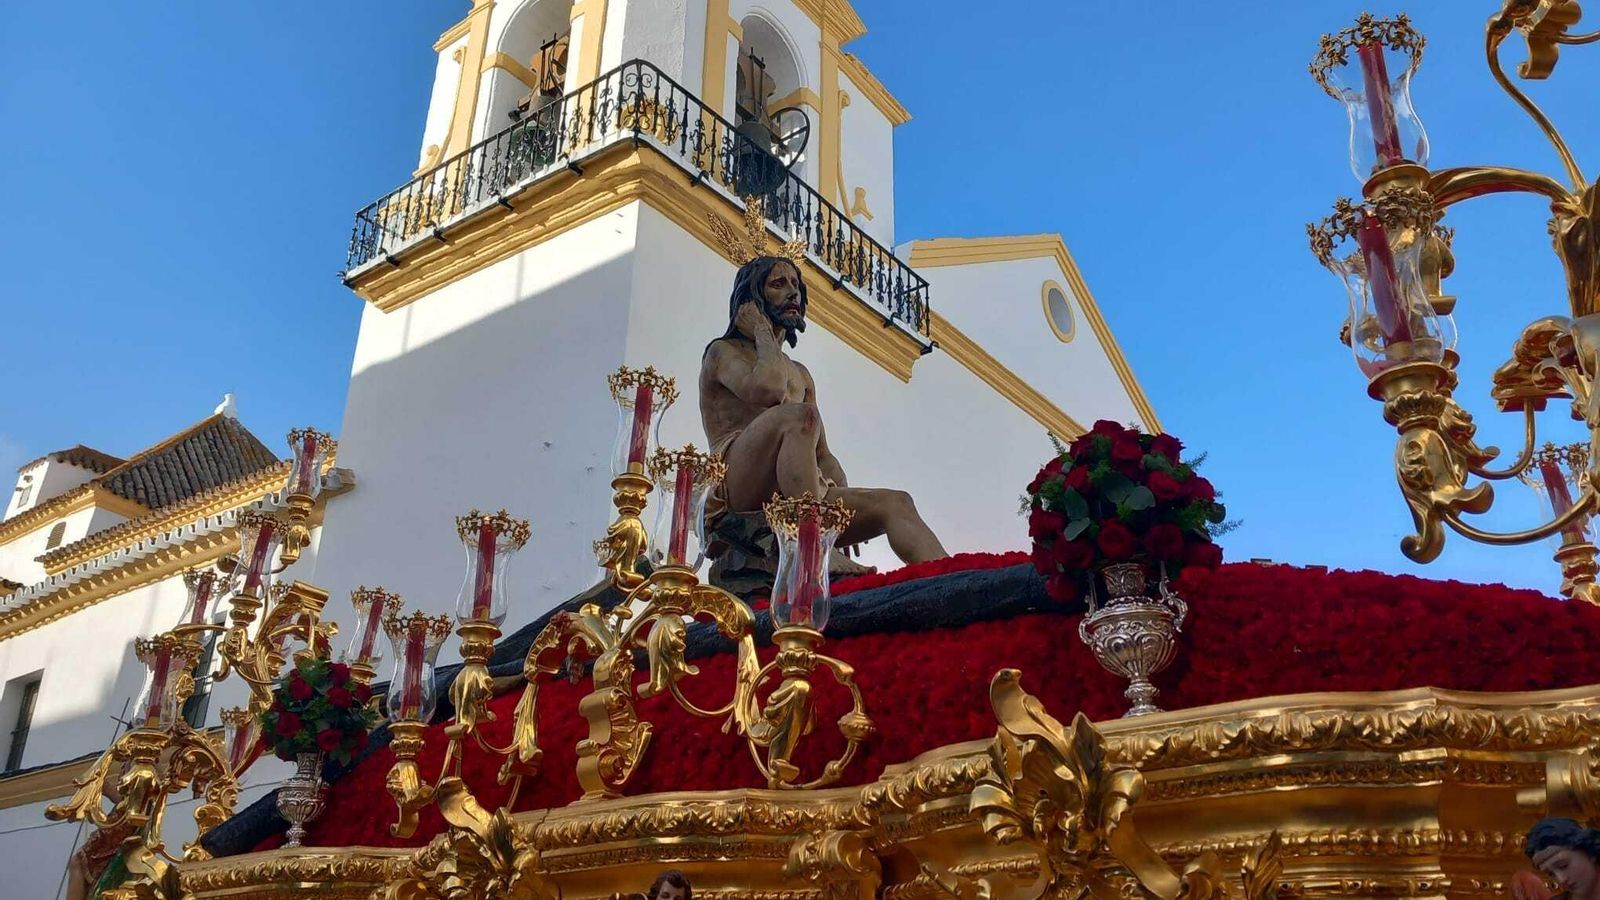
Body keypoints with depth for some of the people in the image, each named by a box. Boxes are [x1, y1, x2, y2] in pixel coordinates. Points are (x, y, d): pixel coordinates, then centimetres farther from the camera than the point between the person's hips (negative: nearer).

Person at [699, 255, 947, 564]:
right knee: (801, 416, -33)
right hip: (738, 488, -7)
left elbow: (823, 454, 23)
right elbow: (768, 390, -14)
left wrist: (847, 505, 3)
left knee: (896, 503, -13)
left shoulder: (801, 374, 31)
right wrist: (762, 332, 4)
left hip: (799, 496, 7)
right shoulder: (723, 352, 10)